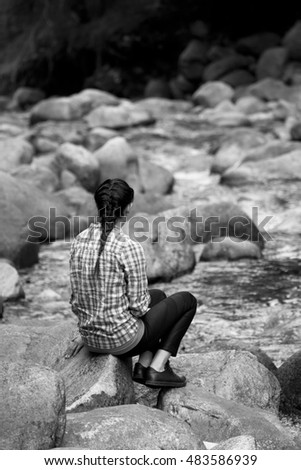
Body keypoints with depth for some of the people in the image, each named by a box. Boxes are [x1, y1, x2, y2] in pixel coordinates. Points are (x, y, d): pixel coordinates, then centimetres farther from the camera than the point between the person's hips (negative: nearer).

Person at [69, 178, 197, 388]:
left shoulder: (79, 241, -2)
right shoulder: (129, 248, -22)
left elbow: (76, 300, 5)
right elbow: (138, 305, -16)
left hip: (90, 338, 7)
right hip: (122, 339, -7)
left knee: (159, 296, 32)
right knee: (187, 300, 17)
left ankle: (143, 365, 19)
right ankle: (157, 368, 11)